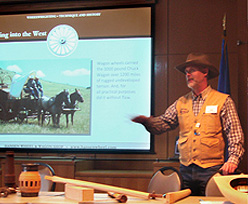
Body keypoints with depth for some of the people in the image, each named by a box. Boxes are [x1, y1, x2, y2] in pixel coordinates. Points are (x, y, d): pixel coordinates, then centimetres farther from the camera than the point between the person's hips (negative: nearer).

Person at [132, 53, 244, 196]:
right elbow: (163, 123, 4)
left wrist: (233, 159, -16)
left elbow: (235, 134, -2)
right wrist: (145, 120, -16)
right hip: (185, 170, 4)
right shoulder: (181, 103, 13)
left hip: (211, 170, -3)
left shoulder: (223, 101, 2)